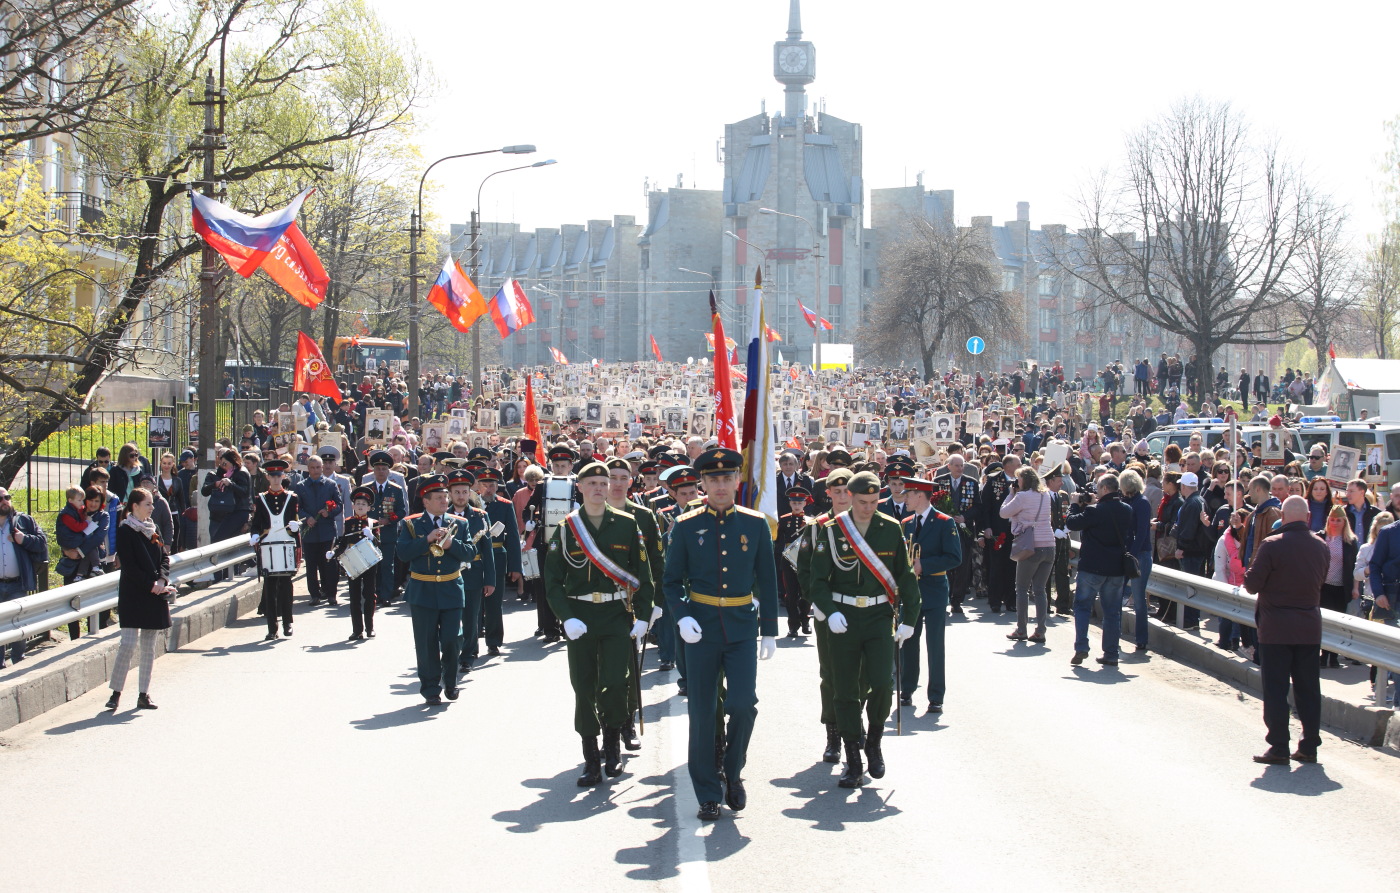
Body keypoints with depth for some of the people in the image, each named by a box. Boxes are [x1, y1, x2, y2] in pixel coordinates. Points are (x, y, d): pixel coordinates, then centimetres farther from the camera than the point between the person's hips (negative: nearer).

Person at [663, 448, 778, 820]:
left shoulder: (756, 524, 3)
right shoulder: (687, 527, 0)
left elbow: (767, 581, 8)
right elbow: (671, 581, 4)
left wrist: (770, 631, 6)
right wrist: (682, 617, -13)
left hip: (742, 627, 0)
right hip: (701, 630, 0)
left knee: (743, 705, -12)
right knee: (702, 715, 2)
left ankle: (733, 772, 14)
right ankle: (708, 795, 12)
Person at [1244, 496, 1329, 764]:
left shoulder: (1272, 545, -15)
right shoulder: (1321, 547, 1)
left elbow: (1252, 584, -11)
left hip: (1276, 628, -4)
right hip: (1310, 627, 5)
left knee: (1275, 689, 1)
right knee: (1308, 688, 11)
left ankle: (1279, 748, 0)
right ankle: (1309, 746, 15)